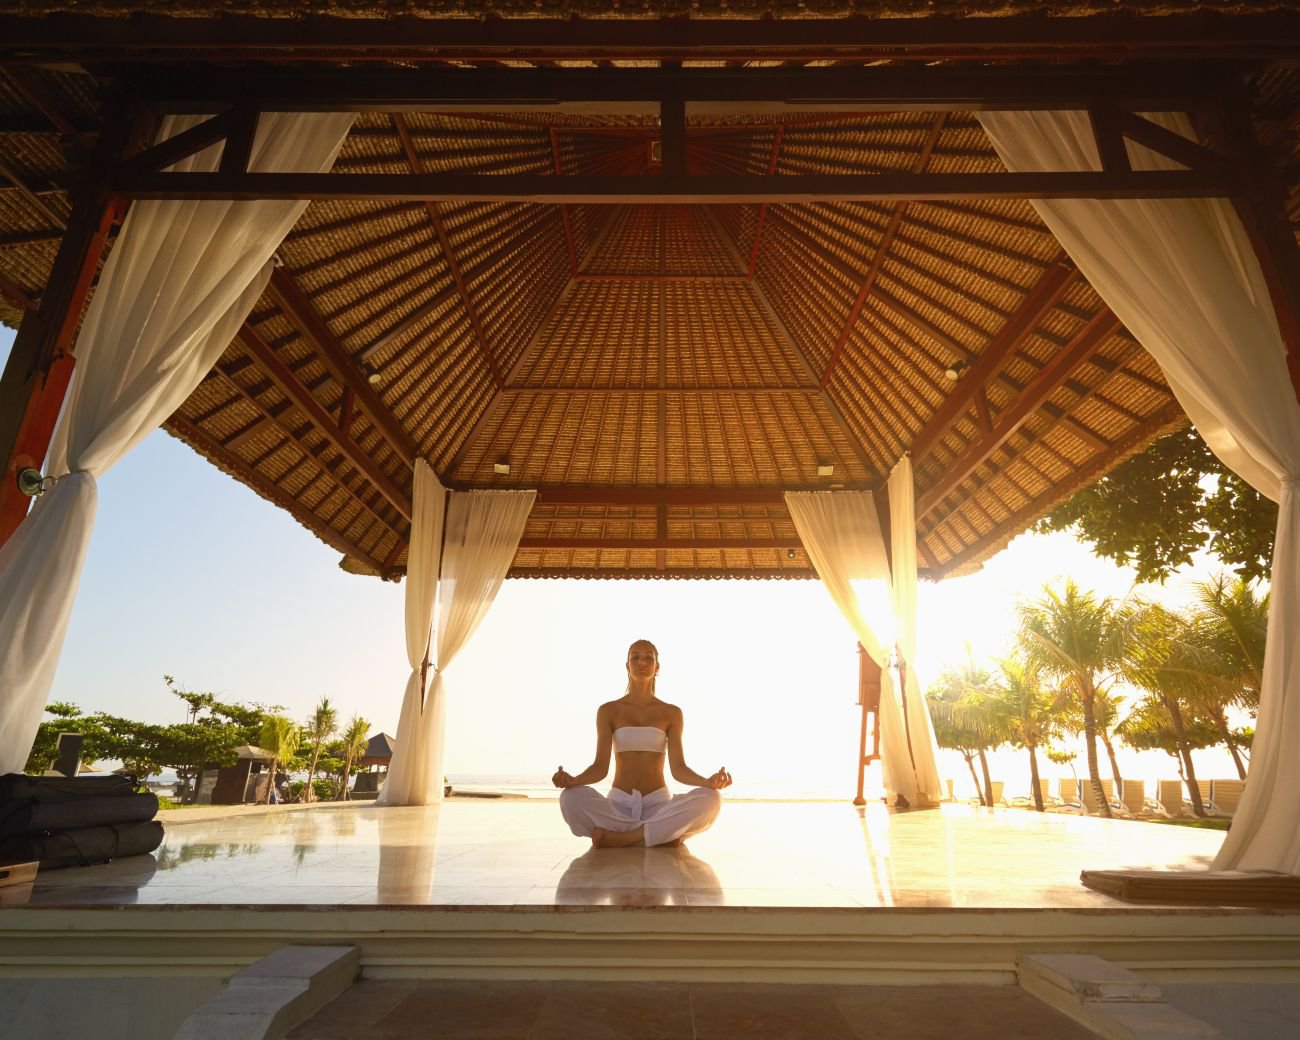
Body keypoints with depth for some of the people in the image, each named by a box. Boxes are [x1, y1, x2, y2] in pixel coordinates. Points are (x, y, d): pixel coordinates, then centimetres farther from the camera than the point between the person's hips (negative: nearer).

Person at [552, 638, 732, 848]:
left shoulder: (671, 713, 6)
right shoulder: (608, 711, 5)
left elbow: (678, 768, -3)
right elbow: (600, 767, -4)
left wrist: (708, 781, -25)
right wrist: (571, 780, -26)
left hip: (658, 803, 1)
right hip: (618, 803, 0)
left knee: (710, 799, -30)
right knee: (571, 798, -33)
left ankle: (617, 837, -25)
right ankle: (666, 834, -23)